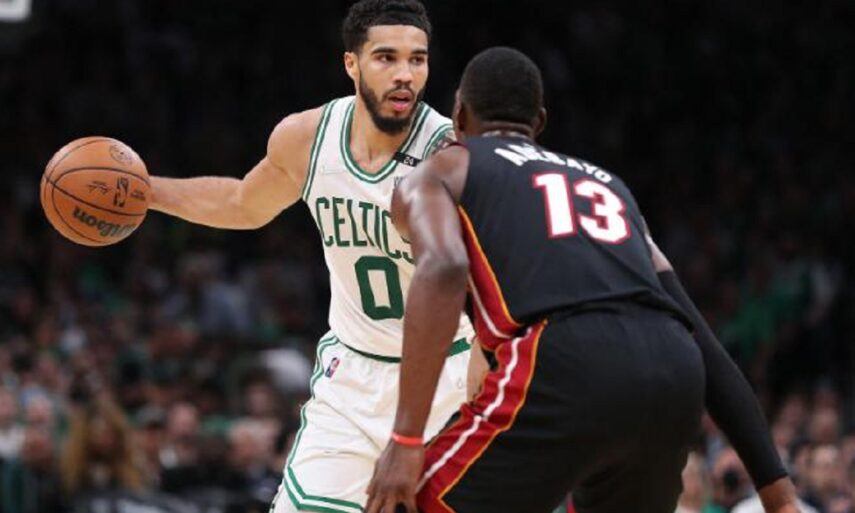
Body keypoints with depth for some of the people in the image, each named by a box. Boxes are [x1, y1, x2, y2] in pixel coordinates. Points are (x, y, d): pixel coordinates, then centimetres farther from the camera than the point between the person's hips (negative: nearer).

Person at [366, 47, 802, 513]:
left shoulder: (438, 175, 22)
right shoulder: (605, 183, 37)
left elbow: (443, 270, -3)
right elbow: (697, 337, 28)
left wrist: (406, 439, -8)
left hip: (564, 369, -5)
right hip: (674, 382, 5)